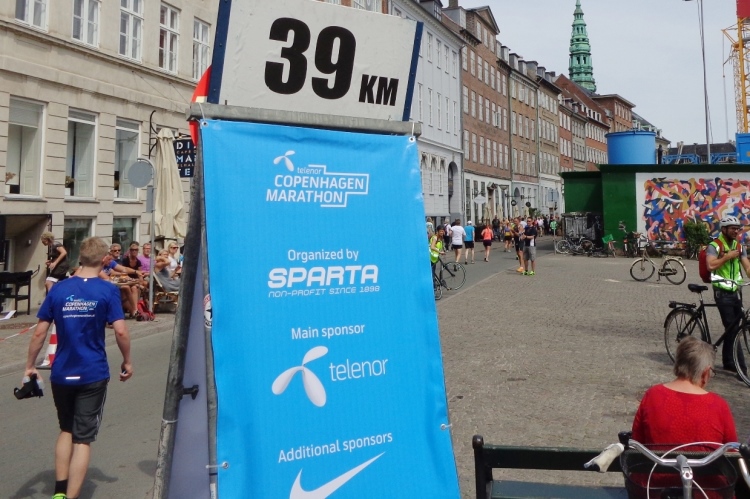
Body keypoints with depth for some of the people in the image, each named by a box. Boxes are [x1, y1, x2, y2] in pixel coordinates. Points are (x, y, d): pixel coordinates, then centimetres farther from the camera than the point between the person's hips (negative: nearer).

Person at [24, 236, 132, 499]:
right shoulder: (107, 290, -9)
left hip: (61, 374, 3)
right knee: (83, 438, 7)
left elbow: (39, 332, 0)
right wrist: (127, 361, 2)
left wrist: (30, 366, 11)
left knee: (66, 430, 23)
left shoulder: (58, 289, -1)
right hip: (93, 375, -3)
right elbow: (120, 331, -13)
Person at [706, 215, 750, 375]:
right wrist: (728, 256, -19)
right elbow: (710, 265, -24)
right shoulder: (714, 246, -9)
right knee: (732, 329, -9)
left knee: (732, 328, 11)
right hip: (722, 292, -6)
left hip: (736, 291, 7)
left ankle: (729, 362, 23)